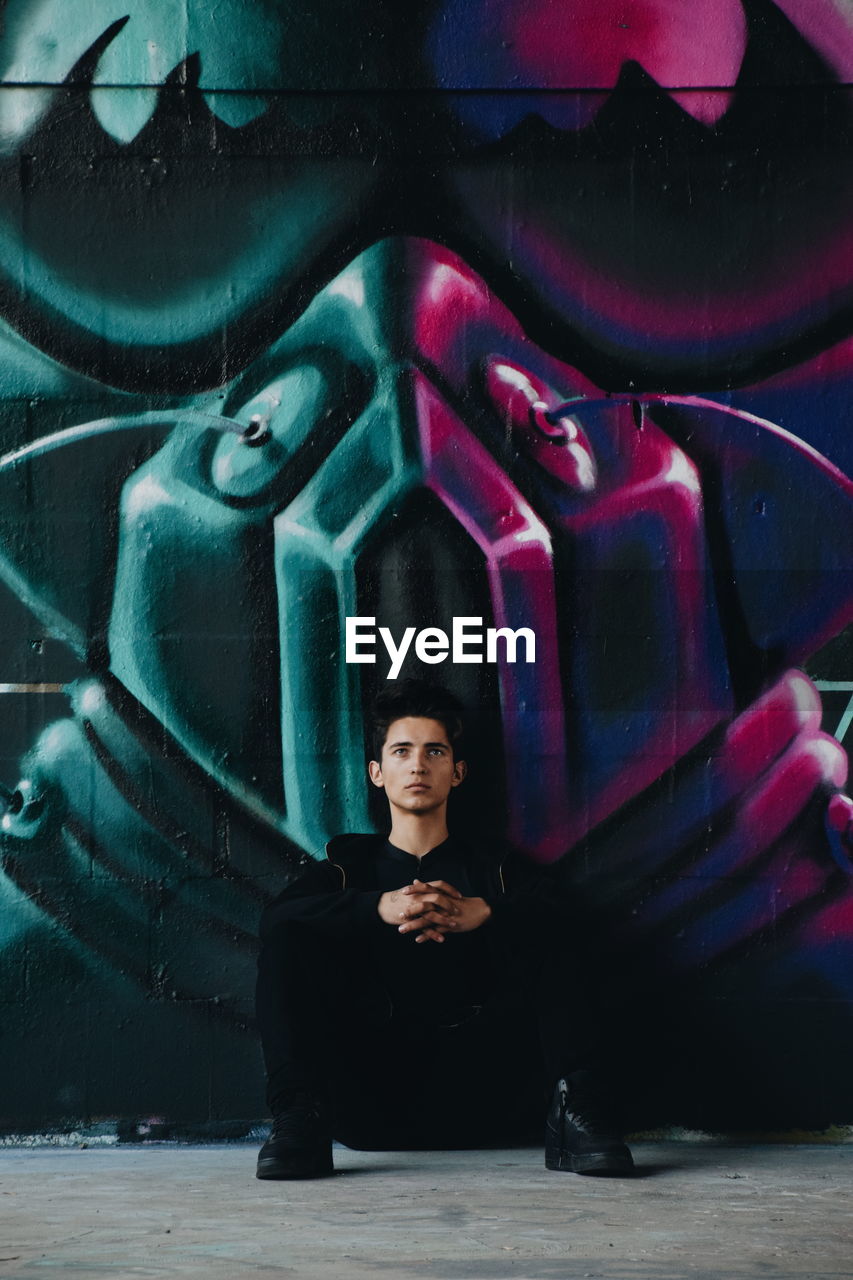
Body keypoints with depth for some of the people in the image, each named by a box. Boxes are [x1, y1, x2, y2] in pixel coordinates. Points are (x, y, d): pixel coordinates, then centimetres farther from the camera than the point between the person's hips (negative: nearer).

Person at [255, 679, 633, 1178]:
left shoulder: (497, 871, 19)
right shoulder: (350, 865, 18)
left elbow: (559, 915, -4)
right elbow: (278, 915, -5)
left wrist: (482, 913, -26)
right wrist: (381, 908, -24)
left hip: (479, 1095, 0)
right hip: (370, 1093, 0)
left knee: (548, 941, -12)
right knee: (291, 937, -14)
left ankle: (576, 1109, -29)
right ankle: (301, 1118, -30)